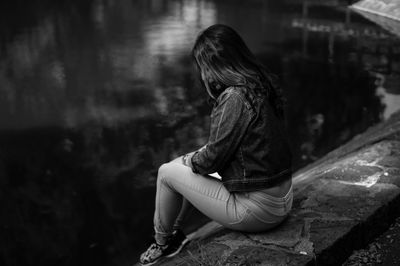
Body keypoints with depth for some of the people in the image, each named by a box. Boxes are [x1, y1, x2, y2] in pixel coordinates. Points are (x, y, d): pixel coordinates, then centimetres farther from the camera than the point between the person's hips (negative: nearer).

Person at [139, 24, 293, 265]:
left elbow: (213, 158, -17)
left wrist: (190, 160, 3)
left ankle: (163, 243, 26)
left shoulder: (235, 98, -22)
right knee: (188, 167, 22)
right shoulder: (262, 85, 4)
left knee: (167, 173, 4)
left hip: (257, 210, -9)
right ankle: (174, 232, 36)